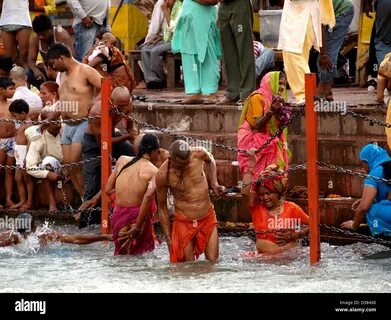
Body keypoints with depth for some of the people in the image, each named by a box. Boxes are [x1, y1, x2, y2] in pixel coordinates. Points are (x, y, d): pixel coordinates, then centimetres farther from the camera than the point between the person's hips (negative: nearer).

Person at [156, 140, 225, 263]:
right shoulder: (163, 175, -17)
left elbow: (210, 159, 17)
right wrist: (168, 238, -3)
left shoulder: (199, 154, -12)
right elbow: (162, 208, -4)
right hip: (184, 223, -3)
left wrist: (214, 183, 5)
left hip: (208, 219, 3)